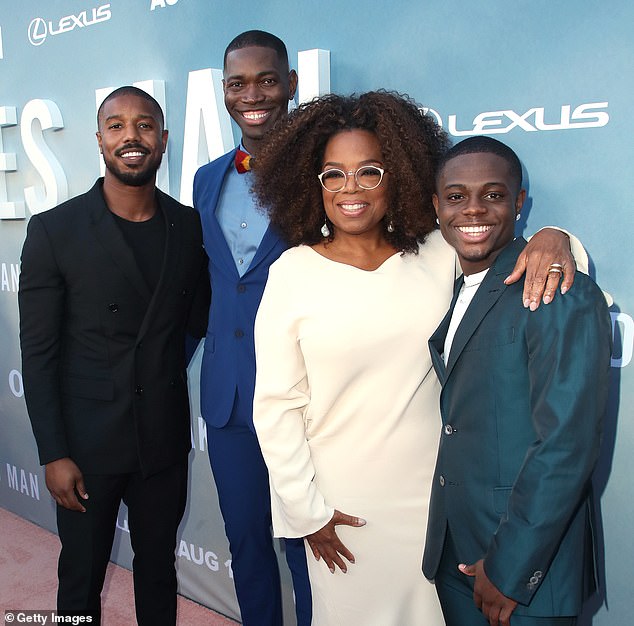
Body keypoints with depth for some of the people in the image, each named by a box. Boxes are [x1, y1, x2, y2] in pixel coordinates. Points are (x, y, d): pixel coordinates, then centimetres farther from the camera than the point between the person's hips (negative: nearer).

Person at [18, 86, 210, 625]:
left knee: (159, 567, 20)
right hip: (87, 443, -2)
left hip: (165, 438, 3)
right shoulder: (55, 230, -9)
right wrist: (54, 455, -9)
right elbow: (38, 353, -8)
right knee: (82, 578, 16)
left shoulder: (189, 225, -1)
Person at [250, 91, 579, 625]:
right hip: (343, 501, -1)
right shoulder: (292, 273, -8)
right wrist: (307, 510, -4)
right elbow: (276, 404, -6)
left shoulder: (440, 255, -4)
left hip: (433, 494, 2)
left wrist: (552, 239, -15)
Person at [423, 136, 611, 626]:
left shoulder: (564, 296, -18)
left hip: (525, 568, -6)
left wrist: (509, 568, -17)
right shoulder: (453, 291, 7)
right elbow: (458, 418, 9)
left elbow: (566, 447, -21)